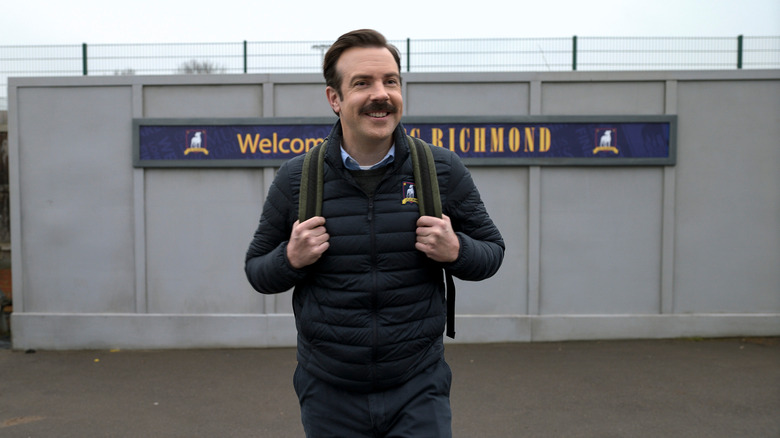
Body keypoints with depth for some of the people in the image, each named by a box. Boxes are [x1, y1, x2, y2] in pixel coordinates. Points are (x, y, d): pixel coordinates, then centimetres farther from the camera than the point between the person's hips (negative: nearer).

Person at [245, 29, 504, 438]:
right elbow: (257, 270, 5)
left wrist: (456, 251, -16)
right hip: (329, 395, 1)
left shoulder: (443, 170, -5)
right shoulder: (296, 178, -5)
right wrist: (290, 259, -16)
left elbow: (492, 249, 5)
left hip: (419, 390, 0)